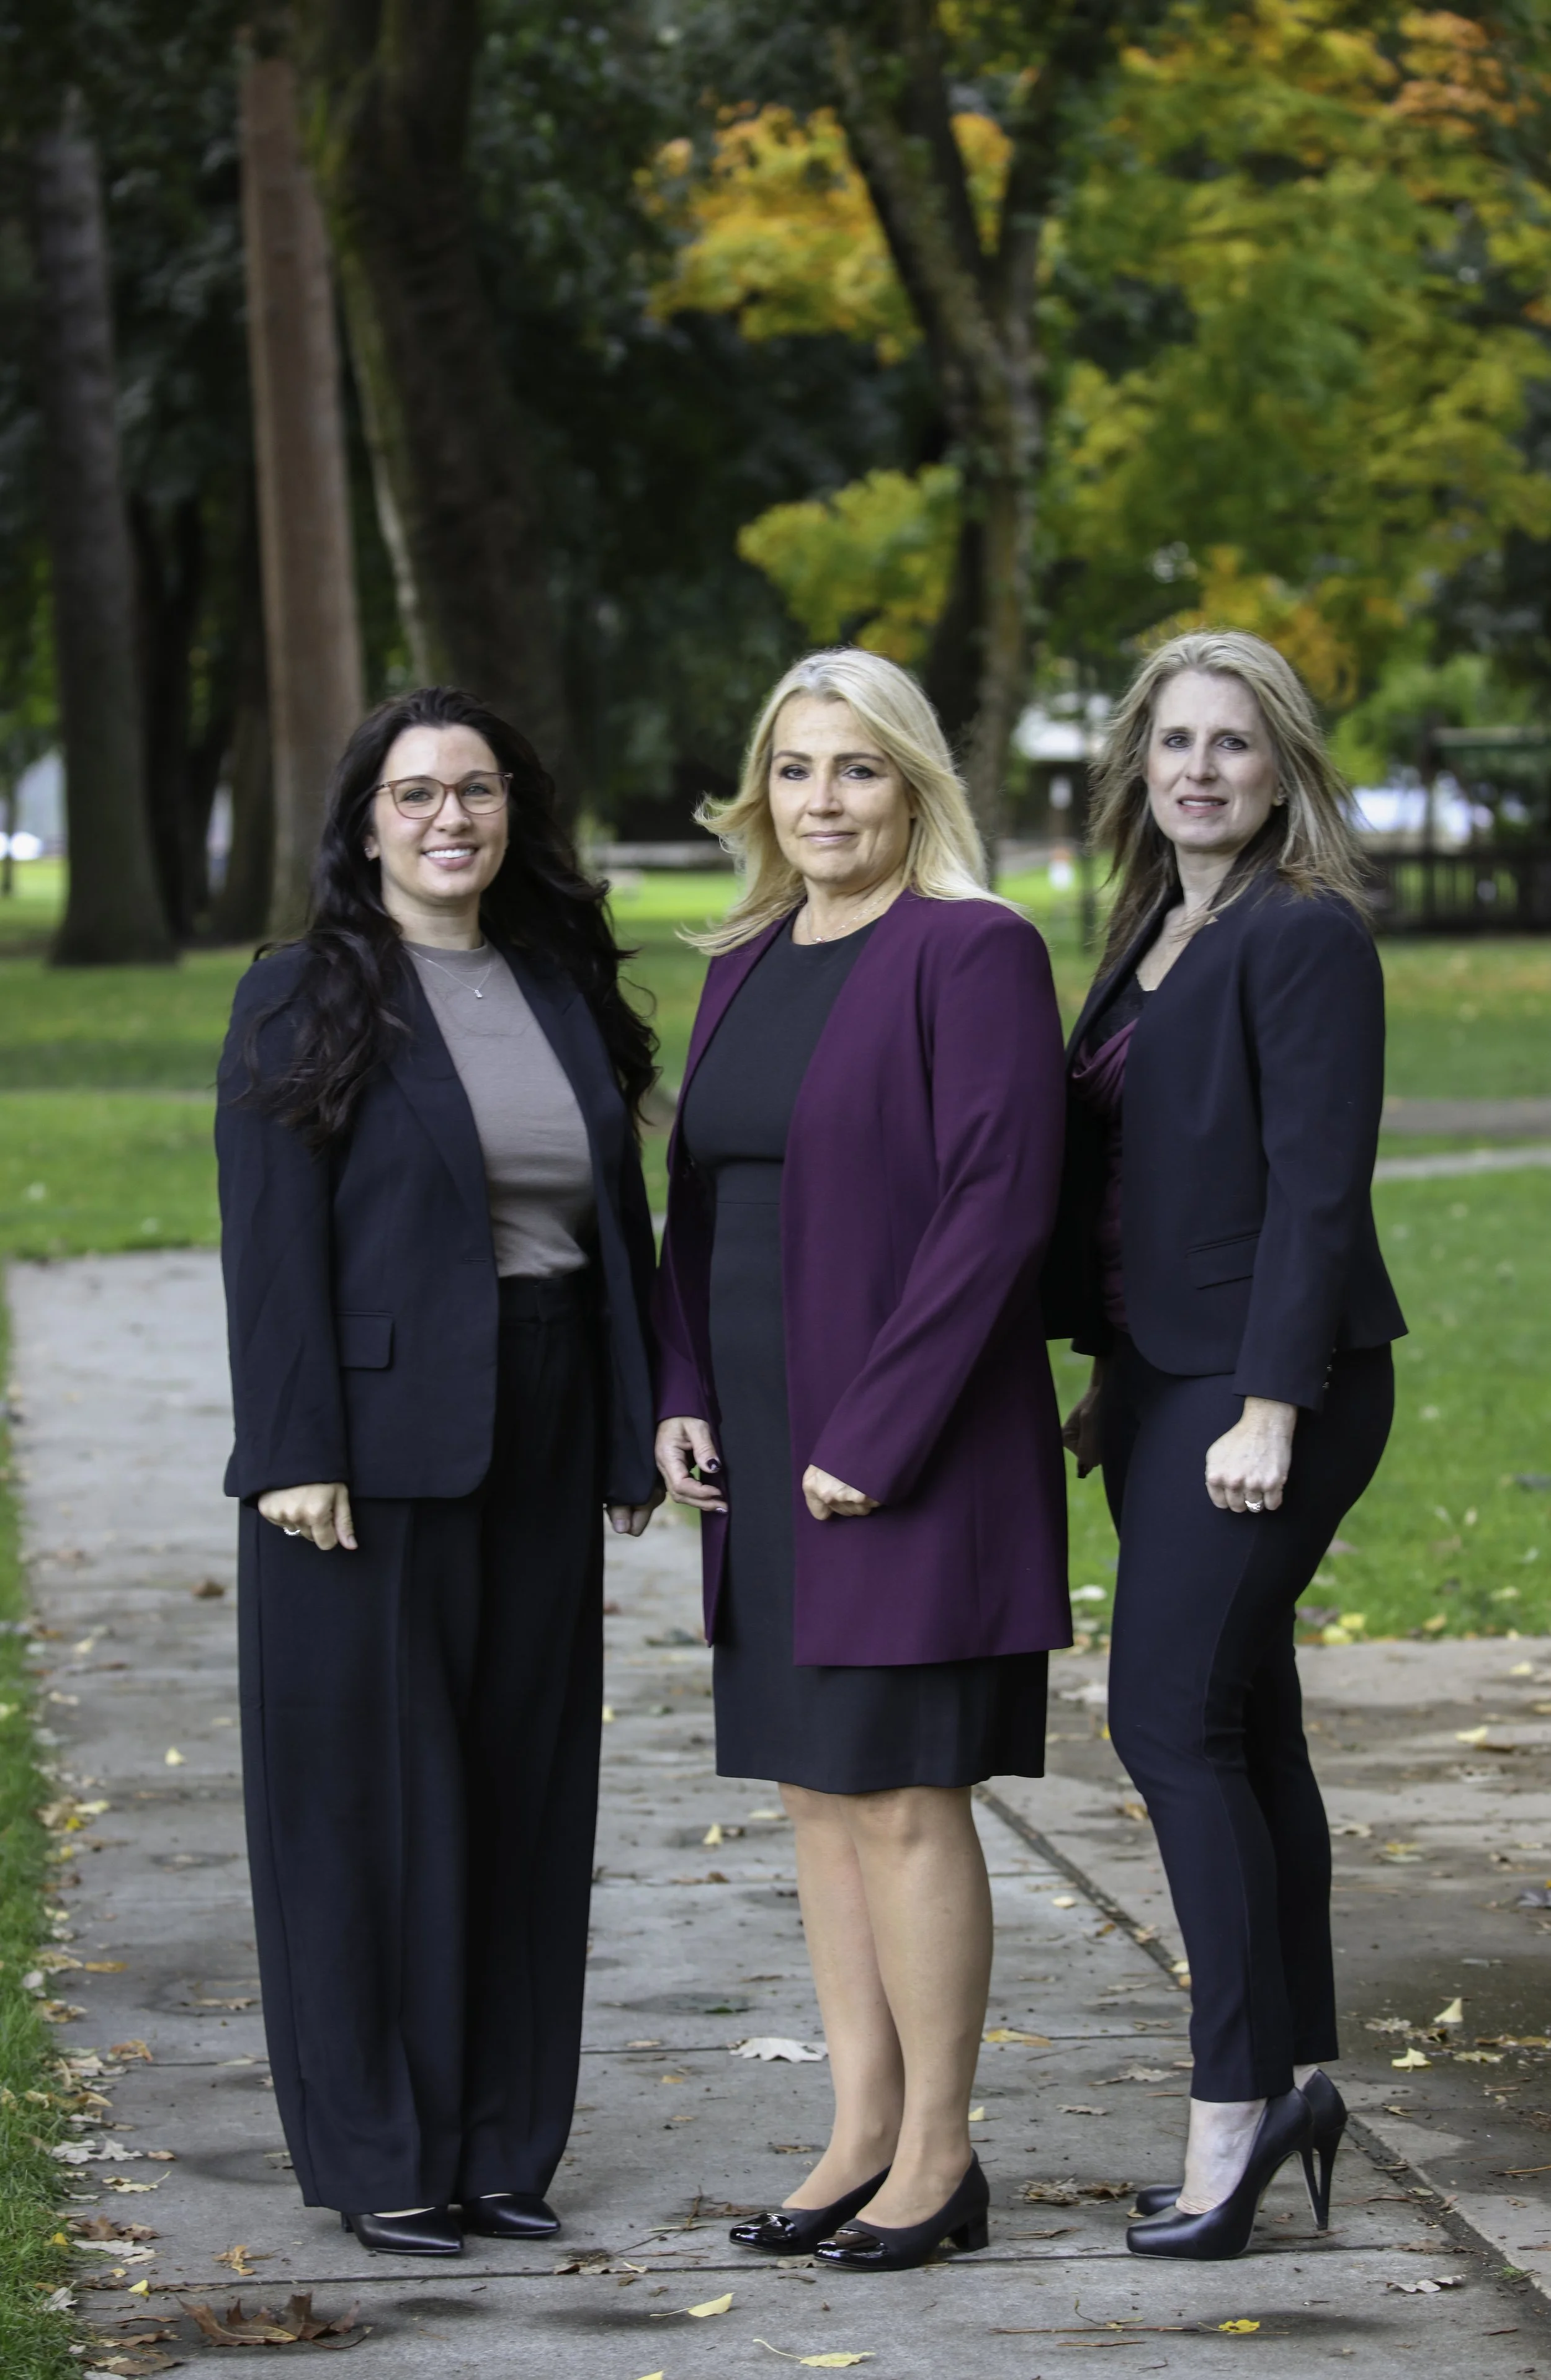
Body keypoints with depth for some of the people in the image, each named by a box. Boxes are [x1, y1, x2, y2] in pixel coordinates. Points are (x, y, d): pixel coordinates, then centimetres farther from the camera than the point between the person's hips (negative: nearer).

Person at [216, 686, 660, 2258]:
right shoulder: (304, 1003, -3)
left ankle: (501, 2146, 17)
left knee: (525, 1793, 8)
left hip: (539, 1449, 5)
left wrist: (633, 1436, 8)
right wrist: (295, 1454, -15)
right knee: (372, 1794, 1)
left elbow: (621, 1225, 13)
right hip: (380, 1448, -5)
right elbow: (271, 1242, -9)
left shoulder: (564, 992, 11)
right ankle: (378, 2161, 8)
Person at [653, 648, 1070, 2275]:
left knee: (902, 1795, -3)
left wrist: (875, 1437, -19)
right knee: (817, 1791, 11)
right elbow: (697, 1201, 18)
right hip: (764, 1446, 8)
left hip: (912, 1446, -8)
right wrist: (680, 1395, 4)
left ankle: (938, 2158, 7)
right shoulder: (744, 969, 13)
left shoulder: (972, 954, -11)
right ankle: (862, 2136, 19)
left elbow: (998, 1207, -17)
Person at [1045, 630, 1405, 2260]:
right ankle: (1295, 2077, 18)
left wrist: (1269, 1407, -21)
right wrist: (1112, 1378, 17)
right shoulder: (1155, 936, 15)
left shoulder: (1304, 936, -12)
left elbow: (1316, 1187, -18)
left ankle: (1232, 2106, -6)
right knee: (1243, 1728, 11)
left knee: (1174, 1718, -11)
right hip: (1170, 1377, 9)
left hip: (1272, 1385, -9)